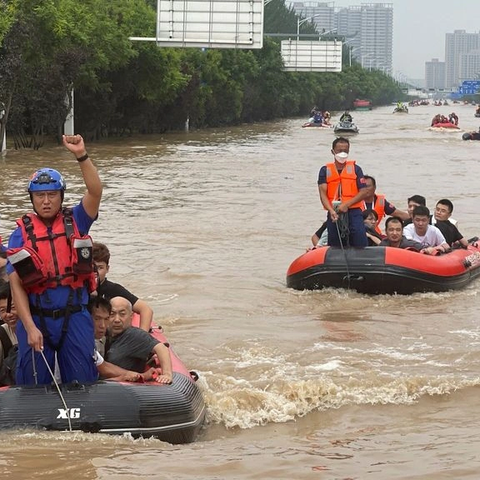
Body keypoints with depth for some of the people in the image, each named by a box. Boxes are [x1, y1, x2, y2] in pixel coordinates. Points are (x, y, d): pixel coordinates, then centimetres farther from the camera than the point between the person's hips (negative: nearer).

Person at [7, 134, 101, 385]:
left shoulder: (75, 221, 4)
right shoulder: (21, 234, 0)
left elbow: (95, 191, -14)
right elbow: (16, 285, -5)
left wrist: (81, 155, -26)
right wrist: (30, 328, -14)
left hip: (74, 316, 0)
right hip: (35, 318, 0)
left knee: (81, 383, 4)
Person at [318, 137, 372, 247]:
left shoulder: (355, 169, 9)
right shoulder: (325, 170, 10)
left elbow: (364, 192, 1)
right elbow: (323, 193, -1)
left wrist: (346, 205, -11)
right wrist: (331, 211, -18)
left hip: (353, 212, -1)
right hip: (334, 215, 1)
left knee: (360, 247, -10)